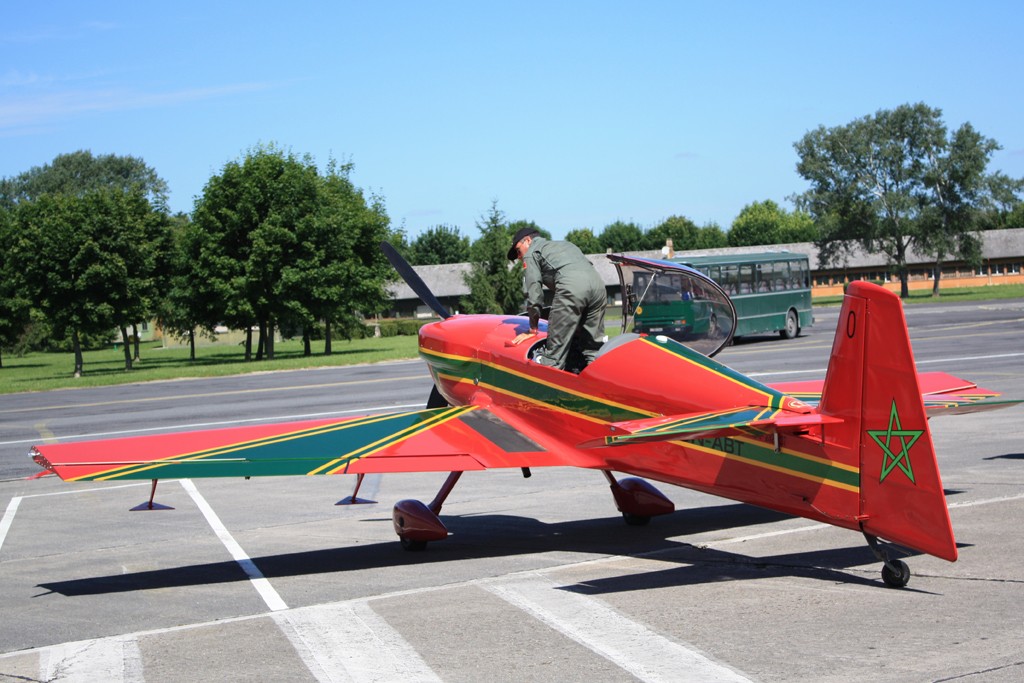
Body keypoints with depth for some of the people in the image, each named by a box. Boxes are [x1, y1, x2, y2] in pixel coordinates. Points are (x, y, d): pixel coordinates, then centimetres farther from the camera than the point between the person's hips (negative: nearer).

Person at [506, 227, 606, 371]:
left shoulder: (531, 253, 20)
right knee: (593, 349, 12)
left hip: (571, 286, -6)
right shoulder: (565, 244, 41)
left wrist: (533, 329, 16)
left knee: (553, 355, -7)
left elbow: (533, 291, 11)